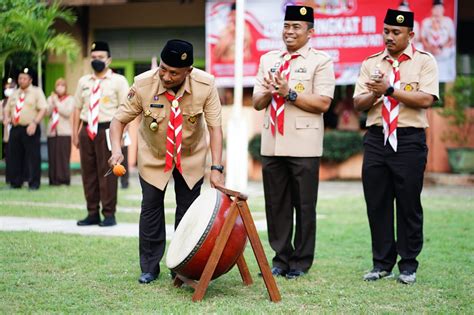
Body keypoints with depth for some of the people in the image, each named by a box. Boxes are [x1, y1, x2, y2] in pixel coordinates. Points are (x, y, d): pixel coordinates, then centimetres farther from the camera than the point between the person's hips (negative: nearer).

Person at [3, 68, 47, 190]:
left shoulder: (37, 92, 2)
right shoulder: (14, 94, 18)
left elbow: (43, 109, -7)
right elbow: (7, 108, 23)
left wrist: (35, 123, -19)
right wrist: (6, 118, 0)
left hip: (30, 129, -5)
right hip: (15, 128, 5)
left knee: (33, 156, -5)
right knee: (14, 156, 7)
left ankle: (34, 183, 0)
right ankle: (15, 182, 15)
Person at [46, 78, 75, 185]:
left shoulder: (70, 99, 4)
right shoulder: (50, 99, 14)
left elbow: (67, 112, -10)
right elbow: (47, 112, 2)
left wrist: (57, 102, -7)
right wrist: (52, 103, -9)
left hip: (64, 132, -3)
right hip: (52, 131, 3)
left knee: (63, 156, -8)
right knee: (53, 156, 0)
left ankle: (64, 179, -3)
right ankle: (54, 179, 4)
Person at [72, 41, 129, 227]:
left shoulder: (118, 81, 2)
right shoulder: (83, 82, 16)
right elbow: (78, 108, 16)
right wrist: (75, 133, 9)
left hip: (107, 130, -5)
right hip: (87, 130, 5)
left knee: (107, 174, -6)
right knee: (88, 173, 6)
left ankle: (109, 214, 0)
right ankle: (92, 214, 13)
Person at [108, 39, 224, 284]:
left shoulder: (205, 85, -26)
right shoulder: (143, 85, -26)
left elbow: (215, 126, -23)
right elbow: (119, 120, -18)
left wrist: (216, 168, -31)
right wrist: (116, 149, -37)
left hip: (191, 156, 0)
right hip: (153, 156, 0)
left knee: (188, 210, 3)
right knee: (151, 207, 0)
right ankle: (149, 267, 14)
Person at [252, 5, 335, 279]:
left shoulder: (321, 61, -1)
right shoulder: (268, 59, 16)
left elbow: (323, 103, -11)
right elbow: (257, 103, 15)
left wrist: (289, 93, -16)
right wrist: (268, 93, -7)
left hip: (303, 146, -5)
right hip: (272, 144, 5)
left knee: (304, 206, 2)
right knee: (276, 205, 8)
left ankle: (301, 262, 11)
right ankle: (281, 259, 18)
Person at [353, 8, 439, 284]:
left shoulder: (424, 62, 2)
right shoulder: (371, 63, 13)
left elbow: (426, 99, -12)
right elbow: (358, 103, 9)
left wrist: (390, 90, -14)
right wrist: (374, 94, -11)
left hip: (409, 140, -4)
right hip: (377, 139, 4)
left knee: (409, 205, 2)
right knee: (377, 203, 5)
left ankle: (408, 264, 12)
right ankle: (382, 263, 15)